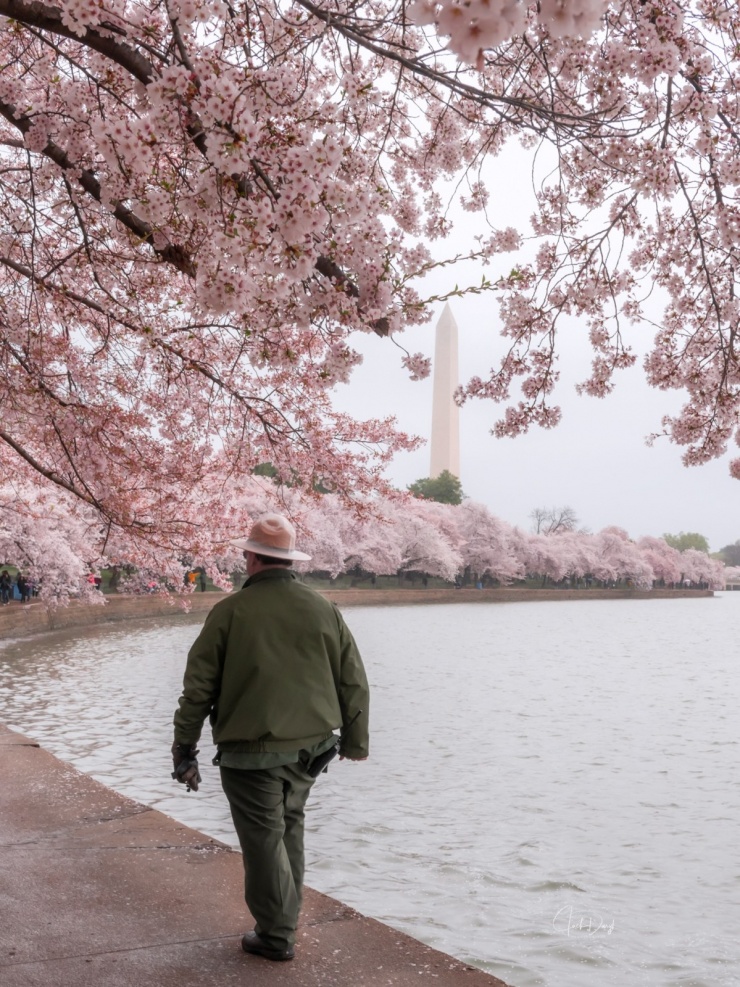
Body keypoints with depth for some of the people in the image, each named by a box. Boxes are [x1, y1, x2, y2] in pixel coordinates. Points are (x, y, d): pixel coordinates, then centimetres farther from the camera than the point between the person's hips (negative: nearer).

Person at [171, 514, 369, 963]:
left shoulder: (230, 612, -10)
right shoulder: (323, 609, -1)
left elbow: (198, 687, -7)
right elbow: (354, 682, 5)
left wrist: (185, 749, 3)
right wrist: (355, 740, 17)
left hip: (251, 753, -4)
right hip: (309, 748, 4)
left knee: (264, 839, 7)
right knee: (289, 829, 21)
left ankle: (276, 936, 16)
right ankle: (285, 921, 31)